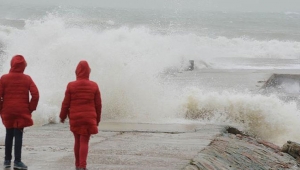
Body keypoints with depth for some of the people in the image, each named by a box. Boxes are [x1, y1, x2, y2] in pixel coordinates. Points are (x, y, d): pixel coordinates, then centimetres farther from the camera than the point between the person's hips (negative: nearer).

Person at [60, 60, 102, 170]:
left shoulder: (71, 86, -4)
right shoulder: (94, 86, -1)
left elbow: (66, 103, -1)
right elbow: (98, 105, 3)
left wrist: (62, 116, 13)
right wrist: (97, 119, 15)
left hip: (74, 118, 1)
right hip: (89, 119, -1)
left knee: (77, 141, 15)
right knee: (84, 142, -1)